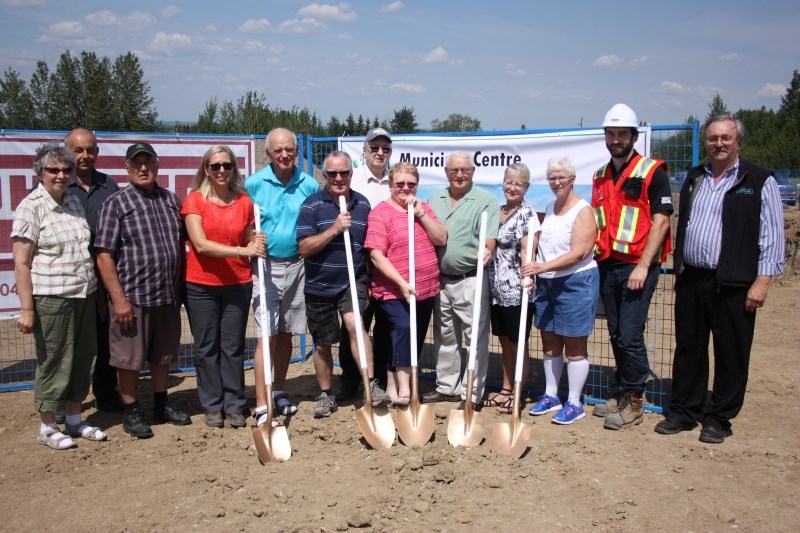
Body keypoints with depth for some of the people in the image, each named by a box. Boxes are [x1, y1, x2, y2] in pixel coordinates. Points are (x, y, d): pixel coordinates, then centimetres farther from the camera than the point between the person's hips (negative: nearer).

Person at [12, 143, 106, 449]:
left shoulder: (74, 202, 10)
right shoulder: (31, 207, -9)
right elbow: (21, 263, -12)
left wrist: (98, 293, 15)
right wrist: (26, 309, -16)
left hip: (84, 296, 7)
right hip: (51, 299, -6)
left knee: (82, 360, 14)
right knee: (54, 362, 3)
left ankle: (74, 420, 29)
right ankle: (47, 428, 19)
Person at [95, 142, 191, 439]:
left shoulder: (171, 200, 10)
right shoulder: (116, 204, -5)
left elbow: (182, 243, 17)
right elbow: (104, 256, -9)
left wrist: (180, 286, 11)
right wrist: (119, 298, -15)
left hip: (168, 295, 5)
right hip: (132, 297, -5)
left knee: (162, 355, 17)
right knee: (129, 358, 5)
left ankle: (162, 405, 32)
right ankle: (131, 412, 20)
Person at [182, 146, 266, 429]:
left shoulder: (245, 202, 4)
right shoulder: (194, 200, -5)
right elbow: (201, 244, -15)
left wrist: (257, 244, -9)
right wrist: (241, 250, -23)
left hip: (238, 284, 2)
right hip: (201, 285, -2)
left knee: (233, 347, 8)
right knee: (207, 348, 7)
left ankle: (234, 405, 18)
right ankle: (212, 406, 18)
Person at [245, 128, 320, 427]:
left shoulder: (309, 186, 1)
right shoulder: (254, 184, -5)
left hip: (296, 266, 3)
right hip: (265, 267, -3)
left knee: (286, 333, 13)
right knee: (267, 334, -6)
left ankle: (279, 393, 29)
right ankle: (262, 406, -2)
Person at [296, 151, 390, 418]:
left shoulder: (363, 204, 4)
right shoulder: (312, 205, -6)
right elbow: (304, 248, -13)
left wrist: (370, 279, 7)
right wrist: (335, 228, -23)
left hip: (353, 281, 1)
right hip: (320, 285, 0)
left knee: (354, 324, -26)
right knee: (323, 344, 10)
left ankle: (372, 385, -21)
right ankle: (326, 395, 28)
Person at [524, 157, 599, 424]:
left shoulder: (583, 210, -11)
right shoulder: (549, 208, 12)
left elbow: (579, 253, -20)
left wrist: (544, 266, -27)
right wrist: (536, 272, 11)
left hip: (576, 282, -7)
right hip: (547, 283, 7)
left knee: (574, 346, 1)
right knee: (549, 343, 13)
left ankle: (575, 403, 10)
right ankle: (551, 396, 26)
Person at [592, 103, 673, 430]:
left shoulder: (652, 172, -6)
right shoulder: (600, 176, 14)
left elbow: (661, 221, -11)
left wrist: (642, 266, -17)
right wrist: (595, 257, 10)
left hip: (637, 267, -6)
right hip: (607, 266, 6)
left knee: (630, 335, -7)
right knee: (616, 335, 12)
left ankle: (633, 402, 7)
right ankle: (621, 394, 24)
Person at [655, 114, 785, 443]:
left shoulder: (759, 181, -2)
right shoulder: (693, 178, 14)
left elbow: (772, 235, -6)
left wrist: (762, 281, -11)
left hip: (733, 284, -5)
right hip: (690, 279, 5)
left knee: (730, 354, 5)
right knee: (688, 349, 12)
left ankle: (719, 419, 18)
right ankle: (683, 412, 24)